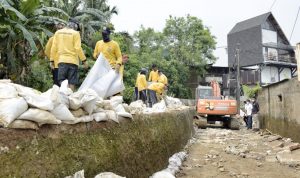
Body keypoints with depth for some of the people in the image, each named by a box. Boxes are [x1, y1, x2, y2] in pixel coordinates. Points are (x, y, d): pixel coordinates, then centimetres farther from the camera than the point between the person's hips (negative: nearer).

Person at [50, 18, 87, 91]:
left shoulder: (58, 32, 11)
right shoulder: (75, 33, -2)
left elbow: (54, 48, 9)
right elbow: (78, 48, -9)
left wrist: (52, 60, 14)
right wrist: (84, 60, -3)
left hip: (62, 60, 3)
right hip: (73, 60, -3)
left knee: (62, 82, 7)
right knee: (71, 83, 3)